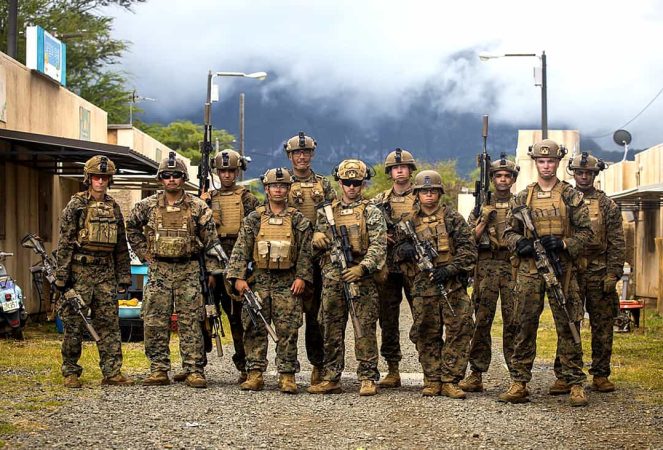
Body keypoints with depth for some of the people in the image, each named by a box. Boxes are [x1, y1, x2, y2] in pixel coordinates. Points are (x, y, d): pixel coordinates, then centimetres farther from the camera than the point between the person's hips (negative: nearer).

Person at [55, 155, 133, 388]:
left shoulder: (113, 207, 12)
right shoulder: (76, 205, -2)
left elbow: (121, 246, 16)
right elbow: (64, 242, -5)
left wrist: (124, 277, 11)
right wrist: (62, 275, -11)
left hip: (106, 272, 4)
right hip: (80, 270, -4)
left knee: (109, 323, 2)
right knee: (74, 323, 0)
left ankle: (112, 372, 5)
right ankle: (70, 372, 7)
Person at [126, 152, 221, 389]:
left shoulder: (198, 207, -2)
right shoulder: (147, 206, 3)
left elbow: (210, 240, 0)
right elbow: (132, 228, 18)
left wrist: (212, 270, -4)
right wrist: (144, 252, 9)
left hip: (188, 270, -2)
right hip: (159, 270, 2)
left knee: (190, 323, -2)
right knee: (155, 322, 0)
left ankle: (194, 371, 1)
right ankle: (159, 370, 7)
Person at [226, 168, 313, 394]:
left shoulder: (299, 221, 7)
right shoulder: (253, 219, 7)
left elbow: (305, 252, 5)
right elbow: (240, 251, 4)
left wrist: (302, 277, -6)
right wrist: (238, 277, -6)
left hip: (288, 283, -1)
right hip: (258, 281, 1)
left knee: (288, 330, -2)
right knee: (254, 328, 0)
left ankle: (287, 375, 3)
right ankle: (255, 373, 5)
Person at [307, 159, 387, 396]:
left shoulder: (371, 212, 3)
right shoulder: (327, 212, 15)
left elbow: (379, 245, -7)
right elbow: (316, 245, 17)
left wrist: (362, 268, -21)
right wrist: (317, 238, -8)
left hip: (361, 277, -4)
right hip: (332, 278, 4)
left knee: (365, 330, -4)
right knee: (332, 330, 6)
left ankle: (368, 379, 1)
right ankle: (331, 379, 12)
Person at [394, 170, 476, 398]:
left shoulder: (453, 218, 3)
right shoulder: (410, 221, 11)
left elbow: (468, 250, -2)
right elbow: (399, 252, 17)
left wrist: (449, 269, -15)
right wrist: (405, 249, -8)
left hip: (453, 286, -2)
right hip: (423, 287, 2)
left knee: (458, 332, -5)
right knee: (427, 335, 6)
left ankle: (450, 381, 0)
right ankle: (432, 380, 14)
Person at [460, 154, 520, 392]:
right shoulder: (482, 205, 13)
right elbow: (470, 239, 7)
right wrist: (484, 218, -6)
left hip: (514, 265, -1)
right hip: (486, 266, 1)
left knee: (514, 321, -4)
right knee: (481, 321, -1)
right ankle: (475, 375, 2)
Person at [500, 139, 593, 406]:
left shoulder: (571, 196, 5)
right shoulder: (522, 198, 10)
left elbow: (585, 232, 4)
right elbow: (509, 231, 13)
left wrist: (564, 244, -12)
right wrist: (520, 244, -8)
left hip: (562, 270, -2)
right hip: (528, 270, 2)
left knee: (568, 327, -1)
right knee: (525, 327, 3)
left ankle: (575, 384, 3)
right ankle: (519, 384, 7)